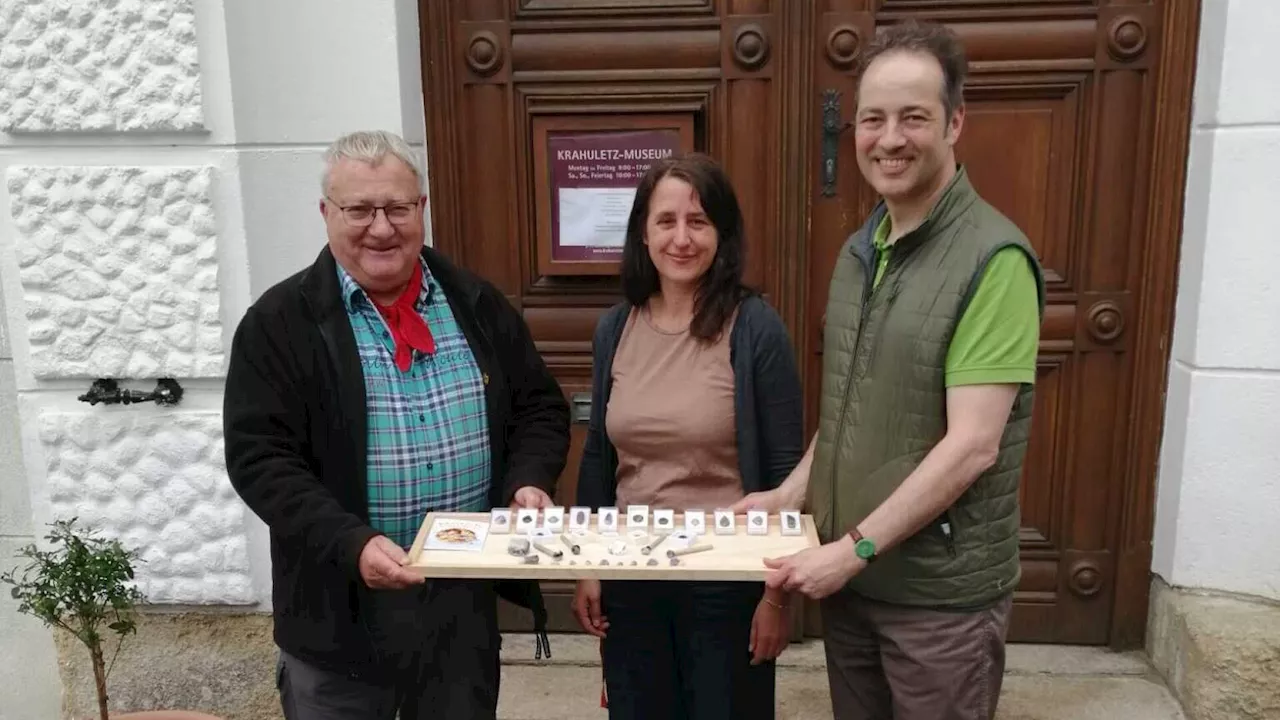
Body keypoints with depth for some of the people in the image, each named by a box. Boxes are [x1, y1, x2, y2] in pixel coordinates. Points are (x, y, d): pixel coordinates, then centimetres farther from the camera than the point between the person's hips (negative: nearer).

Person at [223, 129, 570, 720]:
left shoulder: (476, 304, 4)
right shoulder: (279, 322, -6)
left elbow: (539, 405, 9)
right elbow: (260, 457, -11)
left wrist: (530, 481, -10)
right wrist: (351, 544, -24)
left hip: (466, 595, 3)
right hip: (338, 604, -2)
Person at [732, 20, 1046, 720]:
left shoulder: (993, 259, -17)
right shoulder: (859, 251, 6)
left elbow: (971, 445, -21)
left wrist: (856, 548, -19)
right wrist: (793, 493, 1)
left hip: (941, 591, -6)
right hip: (849, 573, 6)